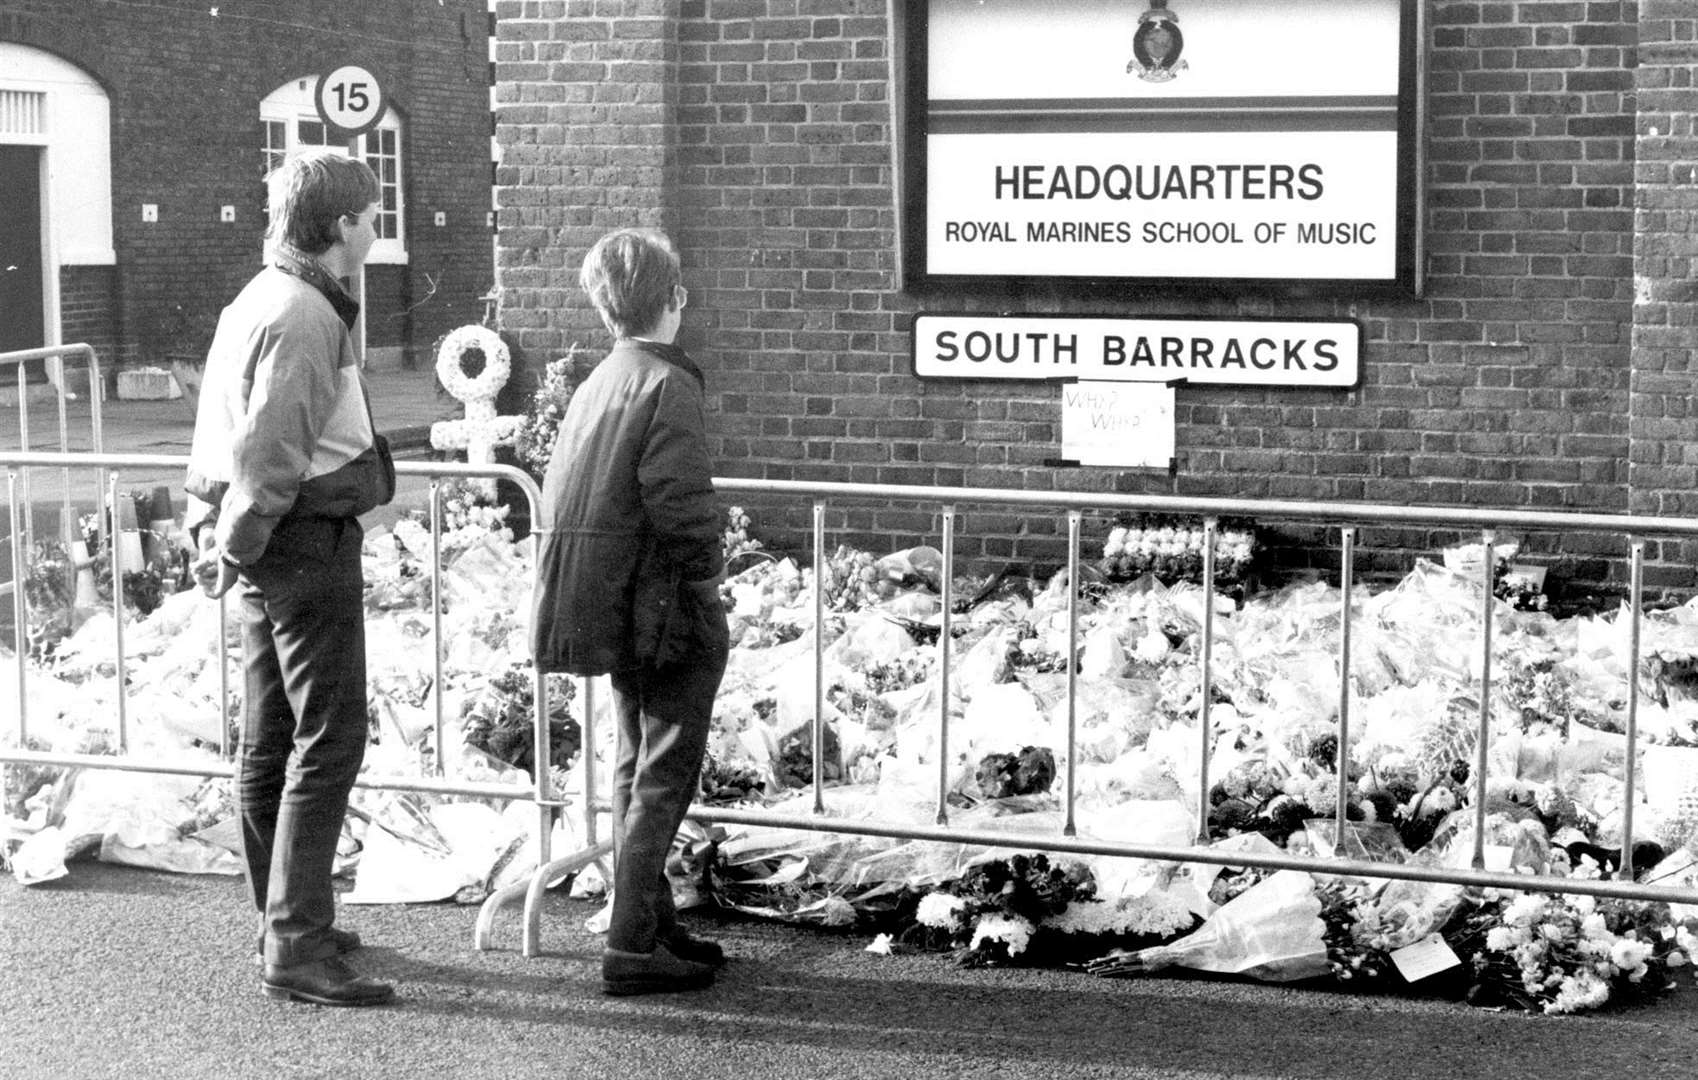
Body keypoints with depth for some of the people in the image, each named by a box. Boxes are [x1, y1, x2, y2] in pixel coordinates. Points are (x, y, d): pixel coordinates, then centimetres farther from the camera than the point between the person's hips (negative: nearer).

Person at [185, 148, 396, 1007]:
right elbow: (270, 452, -22)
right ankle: (296, 950, -6)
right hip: (309, 543, -10)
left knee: (272, 742, 16)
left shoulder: (255, 302, 14)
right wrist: (240, 544, -12)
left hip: (272, 548, 10)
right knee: (328, 742, -7)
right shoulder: (305, 318, -17)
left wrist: (208, 527, 17)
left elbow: (217, 431, 17)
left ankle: (286, 920, 27)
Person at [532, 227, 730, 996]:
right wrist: (708, 578, -9)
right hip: (663, 608, -9)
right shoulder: (669, 384, -15)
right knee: (665, 773, -3)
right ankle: (632, 947, -3)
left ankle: (652, 924, 26)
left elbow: (563, 497, 12)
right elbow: (679, 502, -23)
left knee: (638, 767, 17)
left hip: (610, 609, 9)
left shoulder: (597, 382, 11)